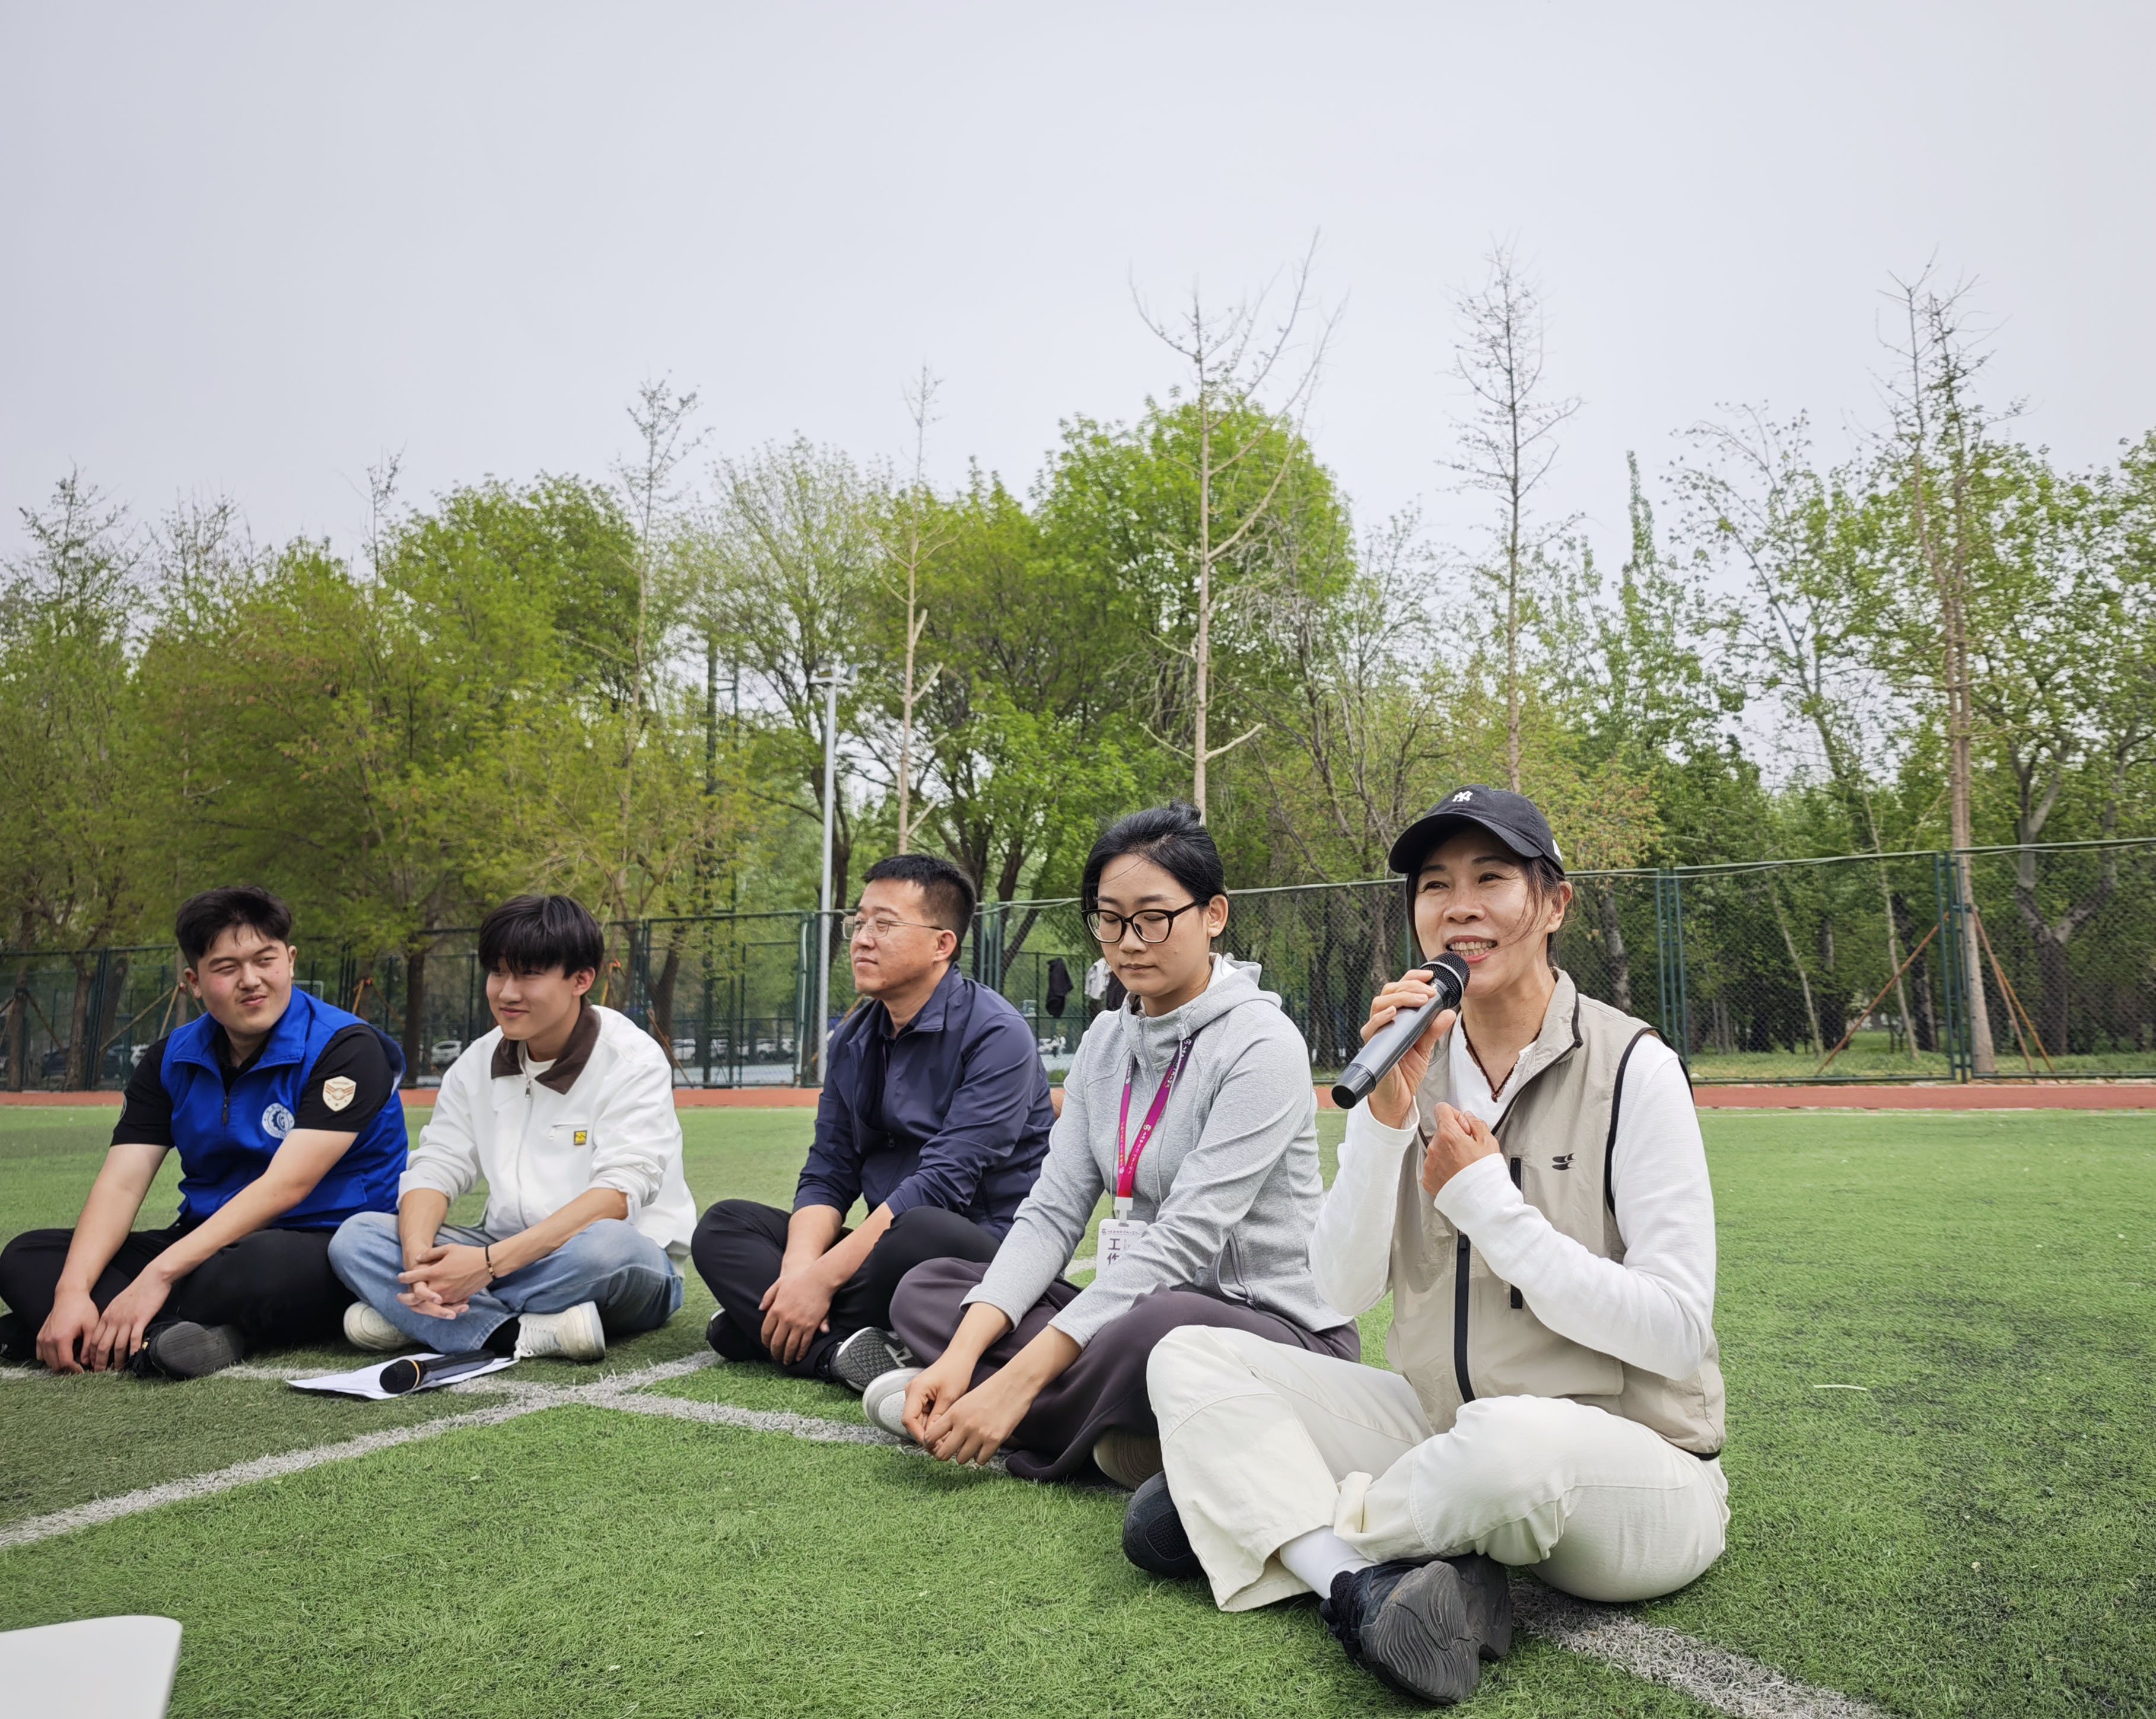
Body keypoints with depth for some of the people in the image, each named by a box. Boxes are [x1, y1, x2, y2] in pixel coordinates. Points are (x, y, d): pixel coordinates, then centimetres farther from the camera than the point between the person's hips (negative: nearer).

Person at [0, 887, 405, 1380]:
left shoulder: (346, 1048, -13)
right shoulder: (172, 1059, 6)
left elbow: (284, 1187, -20)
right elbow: (121, 1184, -2)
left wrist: (160, 1274, -25)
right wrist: (71, 1292, -19)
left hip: (321, 1249, -6)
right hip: (210, 1244, 7)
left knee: (261, 1267, -40)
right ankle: (162, 1337, -30)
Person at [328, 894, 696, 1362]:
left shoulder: (632, 1060, -12)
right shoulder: (477, 1064, 7)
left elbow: (616, 1196, -22)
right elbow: (435, 1169, 2)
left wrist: (490, 1262, -30)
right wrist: (418, 1257, -21)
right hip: (504, 1258, 6)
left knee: (607, 1245, -39)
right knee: (355, 1237, -12)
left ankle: (406, 1316, -21)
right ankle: (531, 1333, -28)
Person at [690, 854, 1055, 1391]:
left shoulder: (995, 1035, -13)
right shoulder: (852, 1040, 11)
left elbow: (942, 1183, -21)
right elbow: (827, 1175, 8)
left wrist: (822, 1278, -22)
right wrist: (798, 1265, -14)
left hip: (986, 1252, -7)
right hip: (886, 1243, 8)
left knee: (921, 1230, -38)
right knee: (724, 1224, -3)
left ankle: (760, 1325, -17)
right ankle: (842, 1351, -25)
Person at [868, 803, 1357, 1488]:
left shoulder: (1261, 1044, -16)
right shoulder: (1106, 1041, 7)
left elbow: (1185, 1239, -23)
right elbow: (1054, 1210, 1)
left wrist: (1018, 1378, -26)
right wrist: (963, 1352, -15)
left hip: (1275, 1329, -7)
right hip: (1135, 1307, 7)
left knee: (1163, 1325, -40)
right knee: (926, 1289, -1)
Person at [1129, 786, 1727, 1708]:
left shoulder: (1632, 1068, -11)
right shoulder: (1409, 1062, 3)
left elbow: (1676, 1332, -16)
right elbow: (1343, 1288, -6)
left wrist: (1487, 1203, -16)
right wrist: (1385, 1114, -19)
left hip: (1631, 1467, -4)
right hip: (1438, 1423, 5)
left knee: (1508, 1438, -38)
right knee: (1189, 1357, -8)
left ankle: (1259, 1516, -10)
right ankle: (1373, 1581, -26)